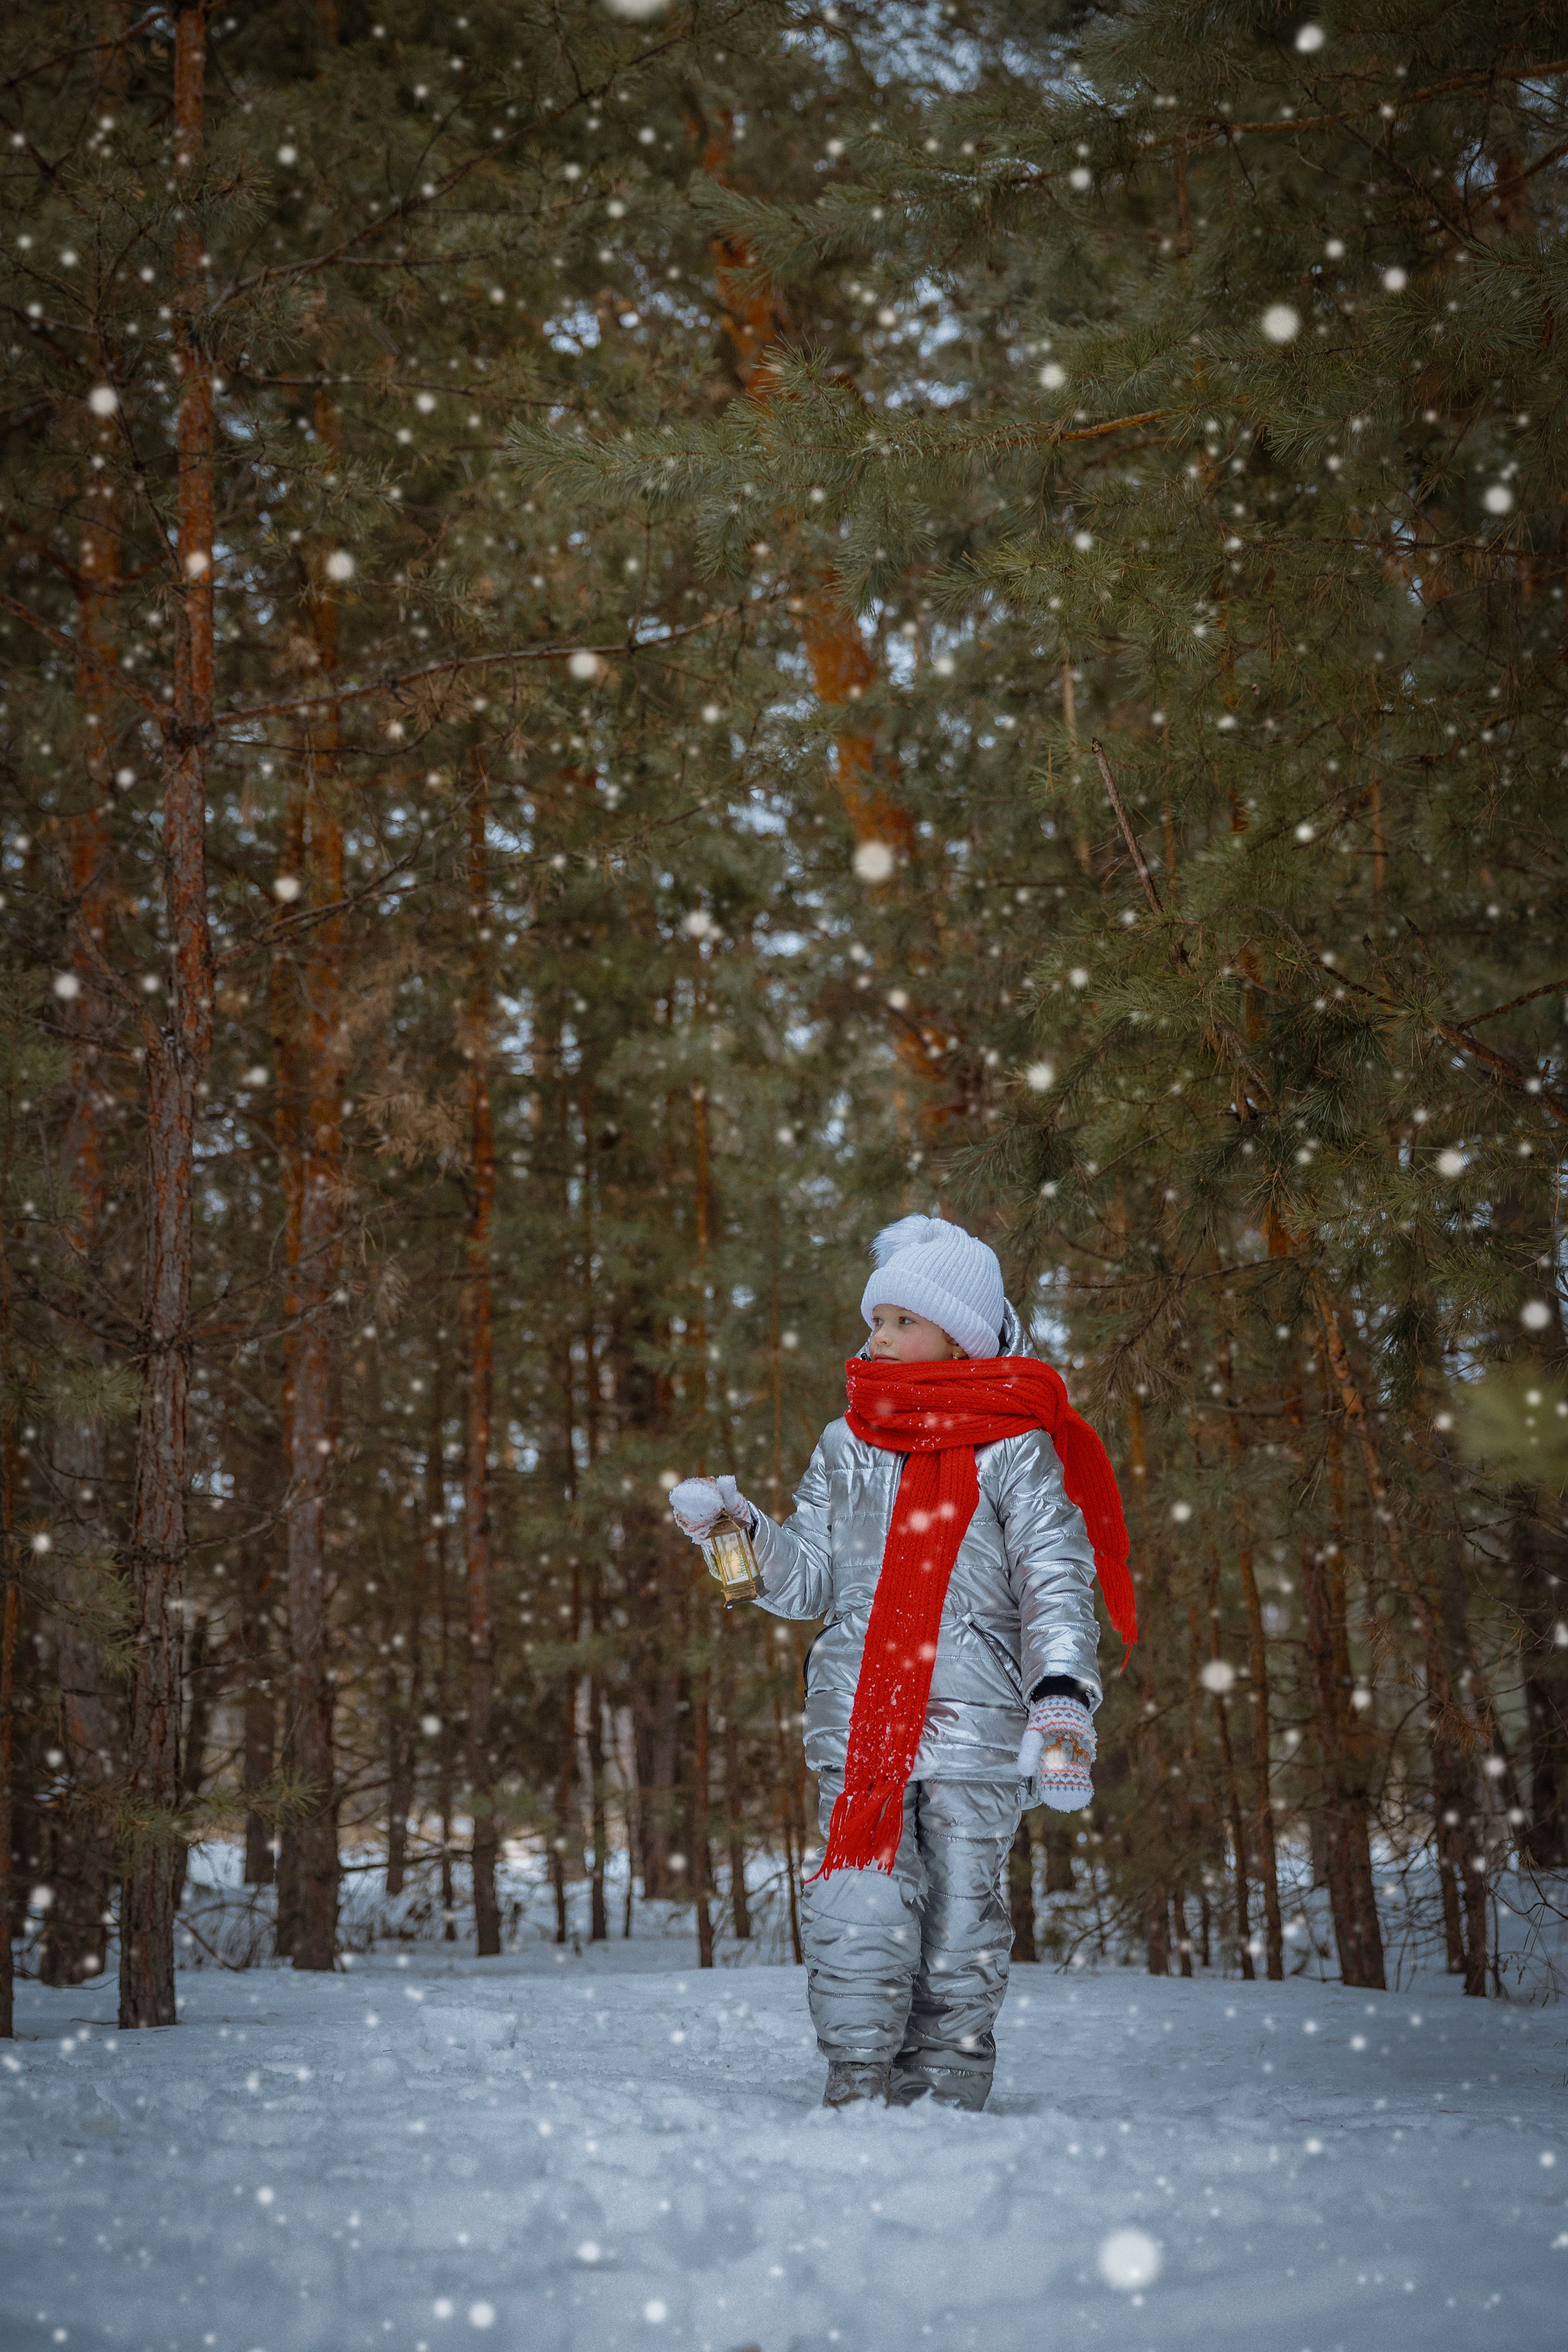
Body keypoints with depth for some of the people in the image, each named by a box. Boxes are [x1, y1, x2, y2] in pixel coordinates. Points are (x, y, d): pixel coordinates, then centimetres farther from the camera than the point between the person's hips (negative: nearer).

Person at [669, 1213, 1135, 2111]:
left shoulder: (1015, 1450, 1)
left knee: (960, 1917, 3)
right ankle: (857, 2087, 4)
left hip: (976, 1728, -2)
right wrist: (740, 1530, -1)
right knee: (859, 1913, -6)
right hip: (858, 1723, 2)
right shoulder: (847, 1446, 13)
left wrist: (1062, 1708, -15)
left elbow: (1057, 1588, -3)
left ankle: (944, 2098, 15)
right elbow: (809, 1580, 16)